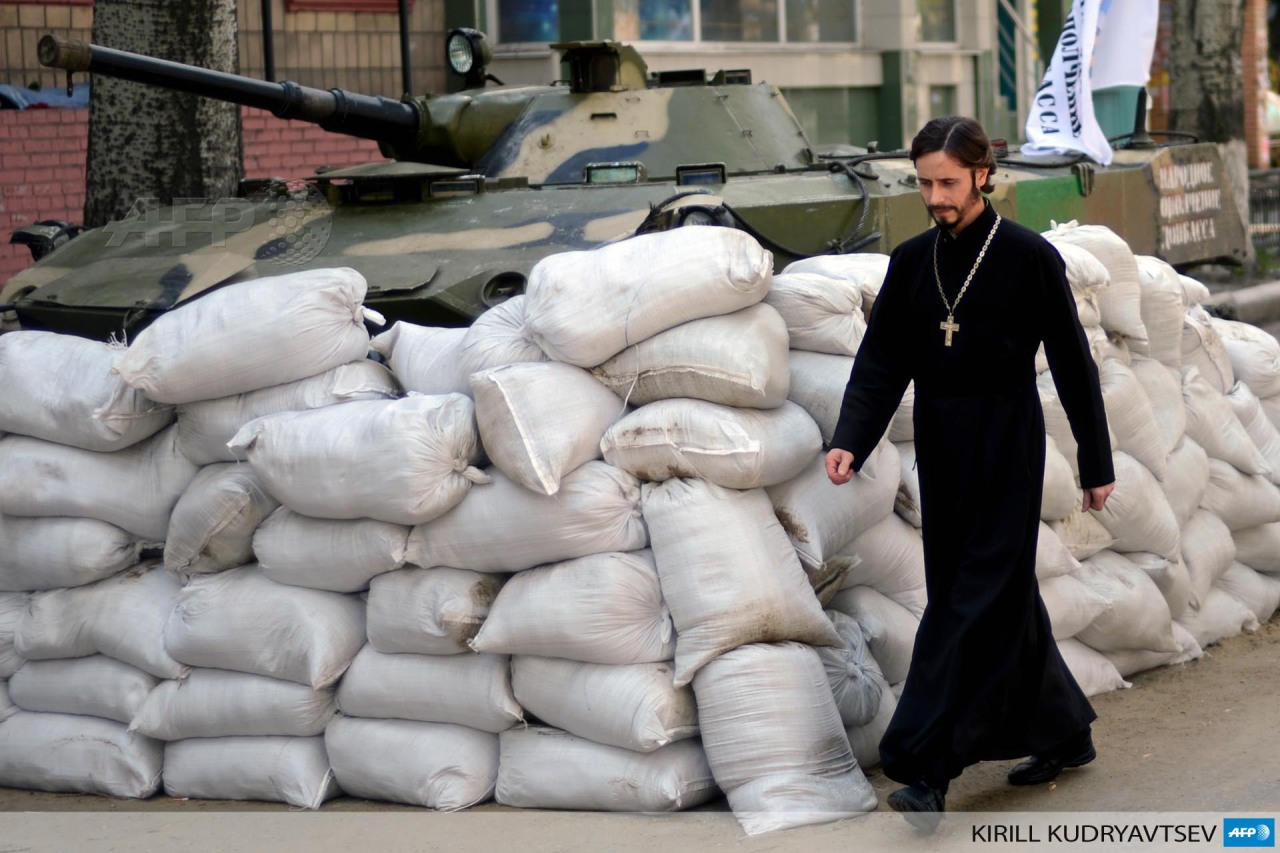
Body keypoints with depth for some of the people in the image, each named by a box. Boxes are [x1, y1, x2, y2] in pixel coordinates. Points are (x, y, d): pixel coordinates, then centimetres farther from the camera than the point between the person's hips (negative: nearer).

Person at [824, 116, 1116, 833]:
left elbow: (1074, 365, -4)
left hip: (1006, 451, -6)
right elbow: (881, 364, 1)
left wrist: (1097, 465, -1)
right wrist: (850, 443, -14)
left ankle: (927, 766, -11)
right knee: (1005, 594, 12)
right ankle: (1065, 732, 28)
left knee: (979, 598, -8)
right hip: (941, 451, 6)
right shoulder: (912, 262, 5)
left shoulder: (1030, 258, -9)